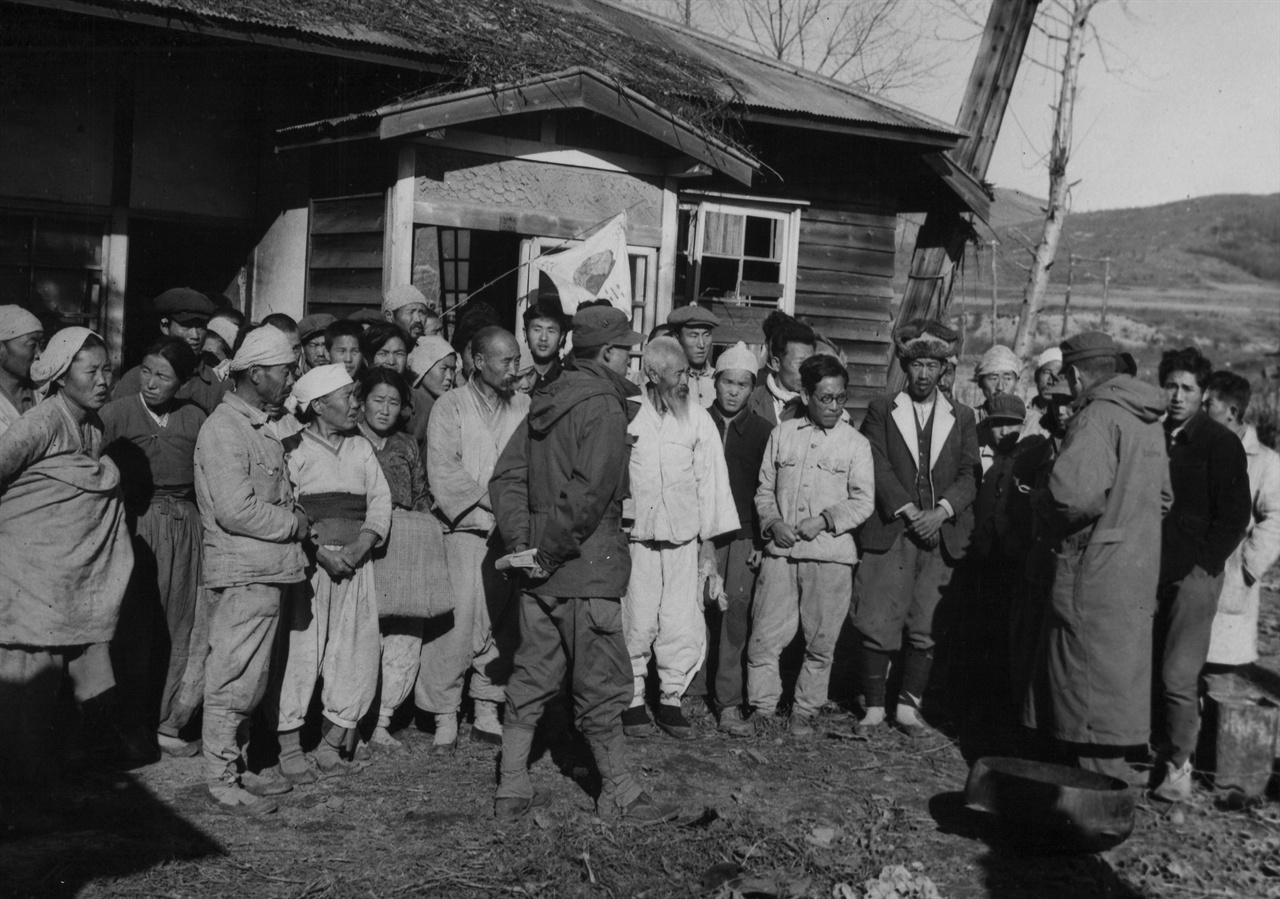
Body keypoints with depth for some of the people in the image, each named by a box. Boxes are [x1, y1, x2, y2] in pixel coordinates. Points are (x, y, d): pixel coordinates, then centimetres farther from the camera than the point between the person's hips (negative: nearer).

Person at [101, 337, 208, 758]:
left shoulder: (195, 418, 6)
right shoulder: (115, 414, -3)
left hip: (185, 529, 3)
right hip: (133, 527, -3)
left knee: (179, 627, 7)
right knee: (134, 628, 1)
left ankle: (165, 723, 18)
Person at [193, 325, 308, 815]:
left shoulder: (267, 425, 17)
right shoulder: (223, 429, -12)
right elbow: (236, 509, -20)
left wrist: (298, 521, 9)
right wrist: (295, 524, -10)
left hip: (265, 570, 9)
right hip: (242, 572, -9)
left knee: (246, 677, 16)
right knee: (235, 680, -3)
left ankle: (233, 765, 26)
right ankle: (222, 780, 5)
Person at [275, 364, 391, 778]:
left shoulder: (362, 448, 17)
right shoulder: (295, 447, 0)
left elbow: (380, 500, 11)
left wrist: (362, 545, -6)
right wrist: (320, 552, -15)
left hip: (355, 561, 5)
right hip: (305, 560, -5)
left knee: (358, 650, 1)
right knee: (299, 649, -5)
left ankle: (331, 744, 11)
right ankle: (290, 748, 4)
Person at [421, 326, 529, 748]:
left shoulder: (524, 407, 12)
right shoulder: (450, 406, 3)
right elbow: (443, 472, -6)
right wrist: (490, 499, -11)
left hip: (513, 534, 4)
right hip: (467, 530, -3)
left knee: (501, 627, 7)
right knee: (458, 623, -8)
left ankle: (487, 713, 18)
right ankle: (444, 716, 3)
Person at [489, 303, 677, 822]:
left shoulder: (547, 400, 11)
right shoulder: (605, 408, -14)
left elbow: (506, 475, 7)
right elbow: (589, 493, -24)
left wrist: (523, 540, 0)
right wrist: (551, 550, -15)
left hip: (540, 570, 8)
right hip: (586, 572, -8)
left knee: (531, 680, 14)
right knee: (602, 688, 3)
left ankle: (511, 792, 21)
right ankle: (620, 795, 16)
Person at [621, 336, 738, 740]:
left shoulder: (698, 418, 6)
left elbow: (710, 476, 10)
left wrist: (709, 535, 8)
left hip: (683, 538, 2)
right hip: (635, 536, -2)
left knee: (683, 626, 0)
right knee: (635, 623, 1)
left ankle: (671, 699, 16)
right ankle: (633, 702, 15)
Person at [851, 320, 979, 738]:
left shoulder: (962, 417, 15)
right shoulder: (882, 410, 9)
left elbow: (970, 474, 6)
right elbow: (878, 468, -1)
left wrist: (941, 511, -10)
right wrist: (909, 512, -12)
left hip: (941, 537, 2)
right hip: (890, 533, -2)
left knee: (925, 629, 1)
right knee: (878, 626, -5)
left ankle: (908, 707, 11)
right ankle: (874, 707, 4)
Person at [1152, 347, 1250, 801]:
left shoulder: (1221, 443, -3)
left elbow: (1234, 516, -5)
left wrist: (1203, 566, -10)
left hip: (1194, 575, -5)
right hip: (1150, 572, 5)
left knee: (1178, 677, -9)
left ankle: (1179, 765, 5)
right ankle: (1156, 750, 17)